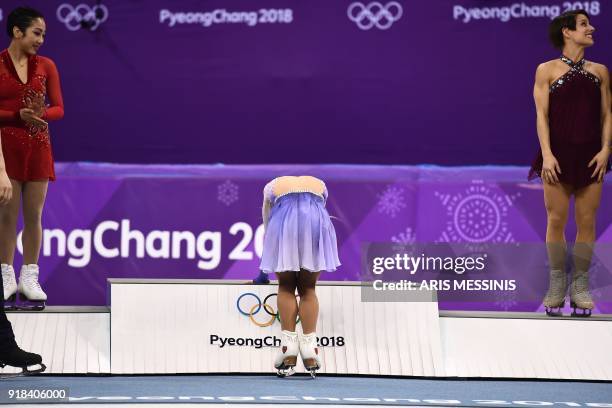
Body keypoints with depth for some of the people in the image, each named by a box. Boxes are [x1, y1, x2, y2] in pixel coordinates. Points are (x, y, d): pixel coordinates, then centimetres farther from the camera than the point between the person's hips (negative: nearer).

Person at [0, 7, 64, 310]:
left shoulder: (46, 66, 7)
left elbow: (58, 108, 6)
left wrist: (42, 114, -15)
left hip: (38, 146, 3)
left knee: (34, 215, 4)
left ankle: (29, 279, 10)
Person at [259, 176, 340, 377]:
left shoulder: (273, 186, 34)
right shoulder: (319, 185, 36)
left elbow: (267, 224, 35)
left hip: (284, 221, -1)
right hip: (316, 222, 1)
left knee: (286, 287, 12)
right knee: (308, 289, 11)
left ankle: (289, 350, 3)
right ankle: (310, 353, 2)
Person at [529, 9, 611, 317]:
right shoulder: (547, 70, 2)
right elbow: (542, 115, -3)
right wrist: (546, 154, -13)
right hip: (559, 154, -3)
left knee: (586, 220, 0)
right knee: (556, 219, -2)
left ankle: (580, 287, 5)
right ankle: (556, 286, 5)